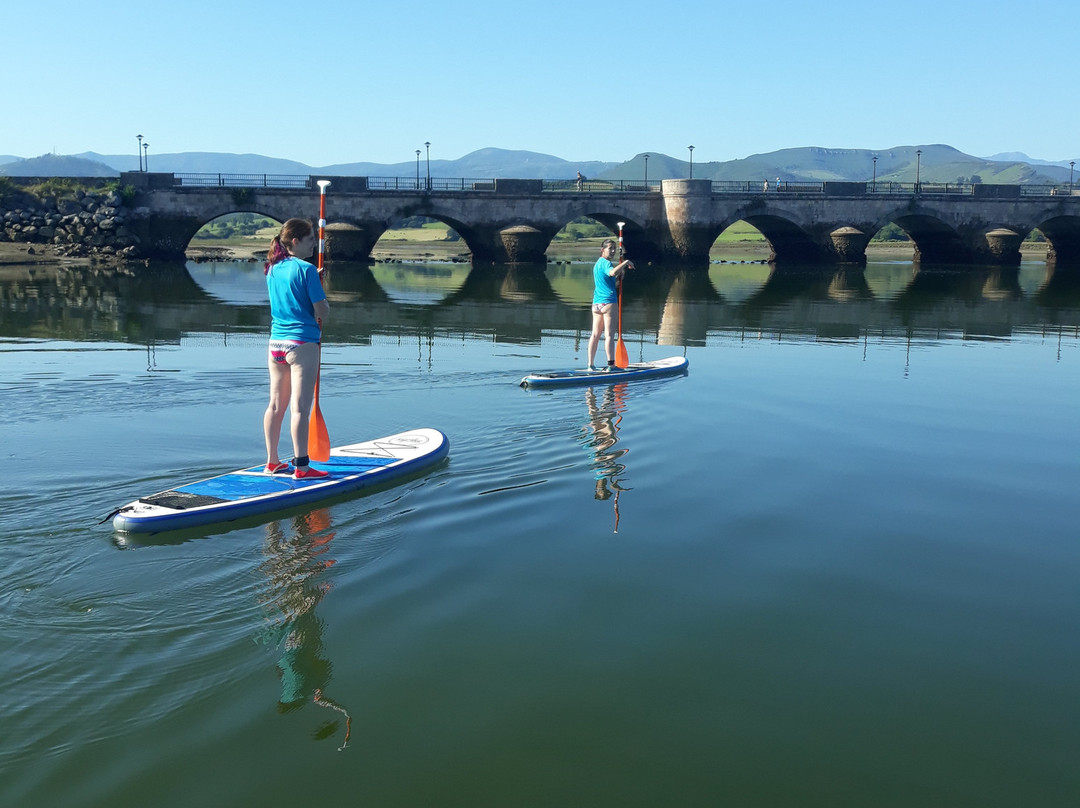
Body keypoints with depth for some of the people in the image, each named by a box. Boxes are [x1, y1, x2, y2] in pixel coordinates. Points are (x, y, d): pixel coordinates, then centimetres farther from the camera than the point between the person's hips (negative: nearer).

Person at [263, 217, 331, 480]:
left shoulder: (273, 270, 11)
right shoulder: (307, 270, -11)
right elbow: (323, 311, -12)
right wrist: (323, 305, 9)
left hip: (276, 341, 7)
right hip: (302, 342, -7)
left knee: (276, 405, 13)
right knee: (300, 407, -6)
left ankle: (272, 462, 21)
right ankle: (301, 467, -4)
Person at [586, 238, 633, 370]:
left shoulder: (597, 263, 22)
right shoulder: (606, 263, -8)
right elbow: (612, 273, -32)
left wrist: (621, 275, 13)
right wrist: (626, 262, -22)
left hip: (596, 303, 9)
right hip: (608, 301, -9)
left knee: (595, 334, 7)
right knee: (609, 334, -7)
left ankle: (590, 364, 7)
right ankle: (611, 364, -8)